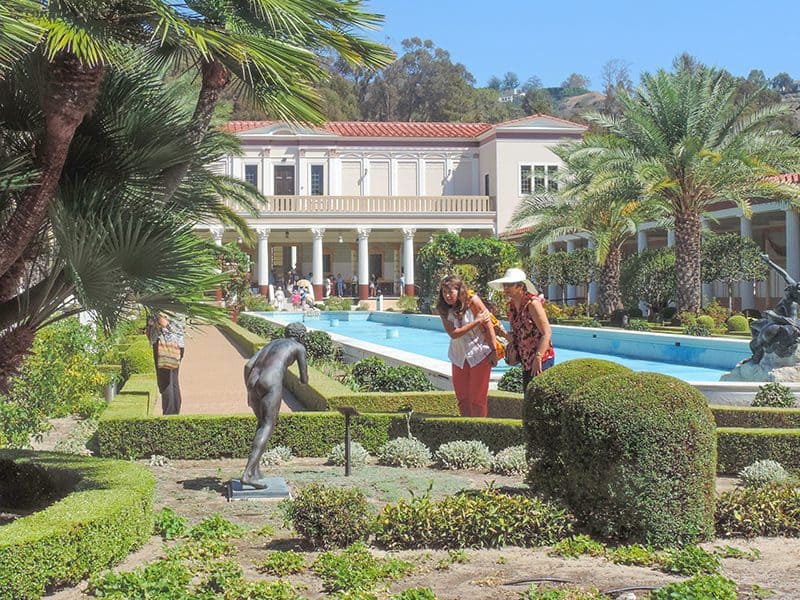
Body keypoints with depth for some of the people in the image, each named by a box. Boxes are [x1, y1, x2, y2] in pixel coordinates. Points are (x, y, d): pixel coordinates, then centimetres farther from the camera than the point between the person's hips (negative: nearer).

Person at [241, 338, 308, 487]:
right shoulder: (299, 347, 16)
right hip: (271, 384, -6)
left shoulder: (271, 343, 32)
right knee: (267, 427, -3)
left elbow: (248, 366, 19)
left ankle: (256, 470, 16)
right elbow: (304, 379, 17)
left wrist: (249, 391, 24)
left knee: (262, 423, 23)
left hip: (253, 382, 6)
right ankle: (248, 474, -16)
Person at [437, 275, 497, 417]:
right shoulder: (443, 309, -7)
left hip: (480, 354, -4)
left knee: (478, 398, 1)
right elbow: (453, 333, -18)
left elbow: (488, 325, -12)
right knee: (462, 398, 10)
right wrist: (477, 322, -23)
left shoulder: (472, 301, -16)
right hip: (459, 356, 4)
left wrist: (494, 351, -11)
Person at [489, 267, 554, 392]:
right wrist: (509, 336, 0)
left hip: (541, 359, -8)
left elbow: (547, 333, -18)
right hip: (526, 362, 9)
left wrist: (538, 358, -24)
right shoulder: (511, 306, 10)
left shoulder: (532, 303, -14)